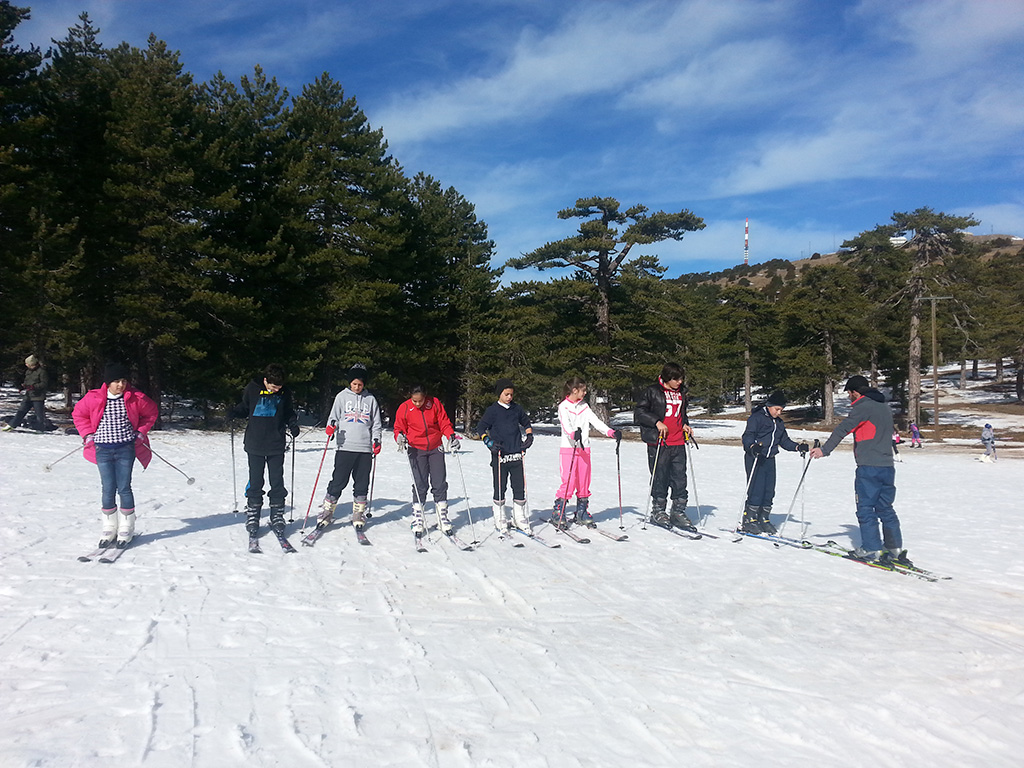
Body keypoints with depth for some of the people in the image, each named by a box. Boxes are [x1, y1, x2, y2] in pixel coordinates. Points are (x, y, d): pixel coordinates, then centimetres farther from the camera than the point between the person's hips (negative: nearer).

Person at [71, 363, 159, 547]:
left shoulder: (135, 398, -3)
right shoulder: (93, 398, -3)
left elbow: (152, 412, 12)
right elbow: (78, 414, 14)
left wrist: (140, 432, 6)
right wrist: (88, 434, 5)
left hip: (126, 449, -1)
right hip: (103, 449, 1)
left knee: (124, 488, -2)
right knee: (107, 489, 1)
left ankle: (126, 528, 11)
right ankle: (109, 528, 15)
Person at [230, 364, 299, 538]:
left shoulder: (285, 393, -1)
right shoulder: (252, 389, -5)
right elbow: (244, 409, 9)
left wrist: (293, 425, -4)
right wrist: (233, 412, -11)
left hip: (276, 445, 1)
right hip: (255, 445, -1)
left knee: (277, 483, 3)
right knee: (255, 483, 4)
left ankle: (277, 517, 16)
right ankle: (252, 518, 17)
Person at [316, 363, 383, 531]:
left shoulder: (370, 399, 11)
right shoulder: (342, 396, 8)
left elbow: (376, 423, 14)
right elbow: (334, 416, 7)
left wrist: (376, 440, 2)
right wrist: (331, 427, -15)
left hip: (365, 448, 2)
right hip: (345, 447, -2)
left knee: (362, 484, 6)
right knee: (338, 482, -4)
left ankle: (358, 515, 17)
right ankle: (326, 513, 6)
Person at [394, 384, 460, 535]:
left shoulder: (435, 404, -4)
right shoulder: (404, 408, -5)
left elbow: (444, 422, 0)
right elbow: (399, 428, 4)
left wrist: (451, 435, -16)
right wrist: (400, 437, -17)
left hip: (436, 448, 1)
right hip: (416, 450, -1)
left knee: (440, 484, 1)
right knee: (420, 485, -5)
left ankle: (443, 518, 9)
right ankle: (418, 521, 4)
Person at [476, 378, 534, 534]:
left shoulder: (517, 408, 11)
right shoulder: (493, 410, -1)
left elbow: (526, 423, 25)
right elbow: (480, 427, -2)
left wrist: (529, 436, 9)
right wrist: (489, 442, -15)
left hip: (517, 454, 4)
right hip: (500, 455, -3)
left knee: (520, 487, 4)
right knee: (500, 488, 2)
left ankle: (519, 518, 16)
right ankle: (499, 519, 14)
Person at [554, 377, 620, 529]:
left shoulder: (584, 406, 14)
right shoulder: (563, 406, -4)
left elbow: (595, 421, 4)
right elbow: (565, 425, -20)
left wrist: (611, 432, -11)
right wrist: (573, 434, -42)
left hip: (584, 449, 6)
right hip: (568, 449, -6)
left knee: (584, 482, 8)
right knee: (568, 483, -10)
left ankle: (582, 514, 18)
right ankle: (558, 514, -1)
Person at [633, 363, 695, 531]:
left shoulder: (681, 392, 15)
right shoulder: (652, 392, -4)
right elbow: (639, 412, -5)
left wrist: (685, 424, 10)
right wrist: (657, 422, -15)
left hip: (678, 444, 5)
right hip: (659, 443, -5)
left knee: (680, 479, 4)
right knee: (660, 479, 1)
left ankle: (678, 513, 14)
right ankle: (658, 512, 14)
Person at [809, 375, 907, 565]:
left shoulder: (864, 407, -9)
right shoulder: (884, 406, 17)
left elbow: (844, 428, -17)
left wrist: (825, 449, -19)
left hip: (869, 467, -8)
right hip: (887, 466, 8)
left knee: (866, 508, -1)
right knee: (885, 508, 13)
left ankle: (871, 549, -1)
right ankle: (895, 548, 12)